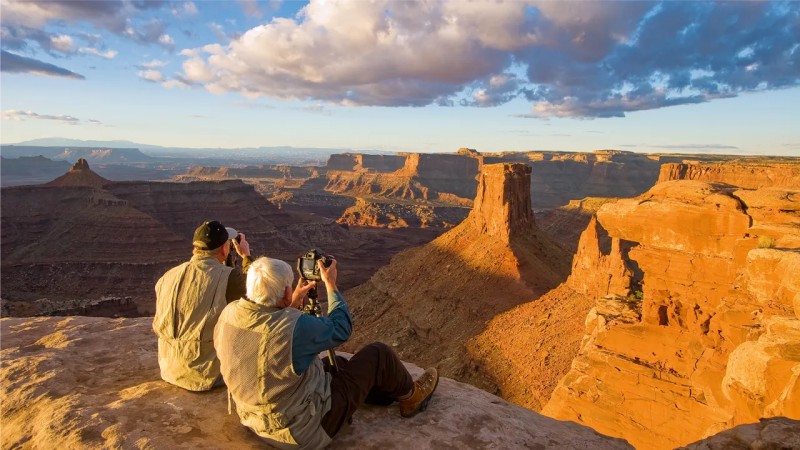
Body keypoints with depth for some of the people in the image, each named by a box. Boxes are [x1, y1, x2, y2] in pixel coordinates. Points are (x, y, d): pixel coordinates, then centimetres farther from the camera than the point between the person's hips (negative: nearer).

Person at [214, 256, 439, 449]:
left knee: (336, 363, 28)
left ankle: (387, 392, 46)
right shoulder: (294, 327, -34)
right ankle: (410, 397, 32)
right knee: (379, 354, 4)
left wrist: (294, 303, 7)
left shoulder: (228, 315, -12)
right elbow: (340, 329, -13)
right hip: (304, 431, -7)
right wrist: (331, 284, -3)